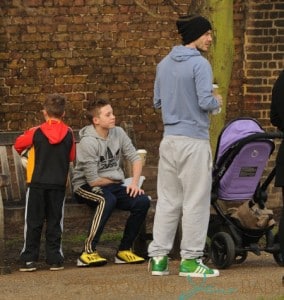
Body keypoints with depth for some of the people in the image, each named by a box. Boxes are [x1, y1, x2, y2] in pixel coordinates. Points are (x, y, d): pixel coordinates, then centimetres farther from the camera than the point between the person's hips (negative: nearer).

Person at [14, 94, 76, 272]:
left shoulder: (36, 132, -8)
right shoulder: (68, 133, -2)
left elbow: (18, 144, 7)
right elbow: (72, 157, 9)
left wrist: (28, 149, 27)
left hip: (37, 183, -1)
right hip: (59, 184, 1)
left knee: (34, 222, 4)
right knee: (55, 222, 8)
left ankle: (29, 259, 1)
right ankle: (55, 259, 6)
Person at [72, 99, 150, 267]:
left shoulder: (118, 133, 2)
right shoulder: (88, 142, -18)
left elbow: (135, 158, 6)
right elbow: (93, 181, -19)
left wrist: (135, 183, -10)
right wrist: (116, 181, -3)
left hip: (113, 186, 6)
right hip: (86, 187, -6)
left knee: (142, 201, -17)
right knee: (108, 199, -38)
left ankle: (124, 250, -5)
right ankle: (88, 253, -35)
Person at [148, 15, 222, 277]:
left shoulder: (164, 64, 11)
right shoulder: (199, 64, -13)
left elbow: (158, 102, 17)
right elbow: (205, 102, -18)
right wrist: (217, 101, 2)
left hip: (169, 139, 7)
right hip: (194, 141, -7)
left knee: (167, 200, 10)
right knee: (195, 201, 0)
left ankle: (158, 257, 10)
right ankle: (190, 260, 2)